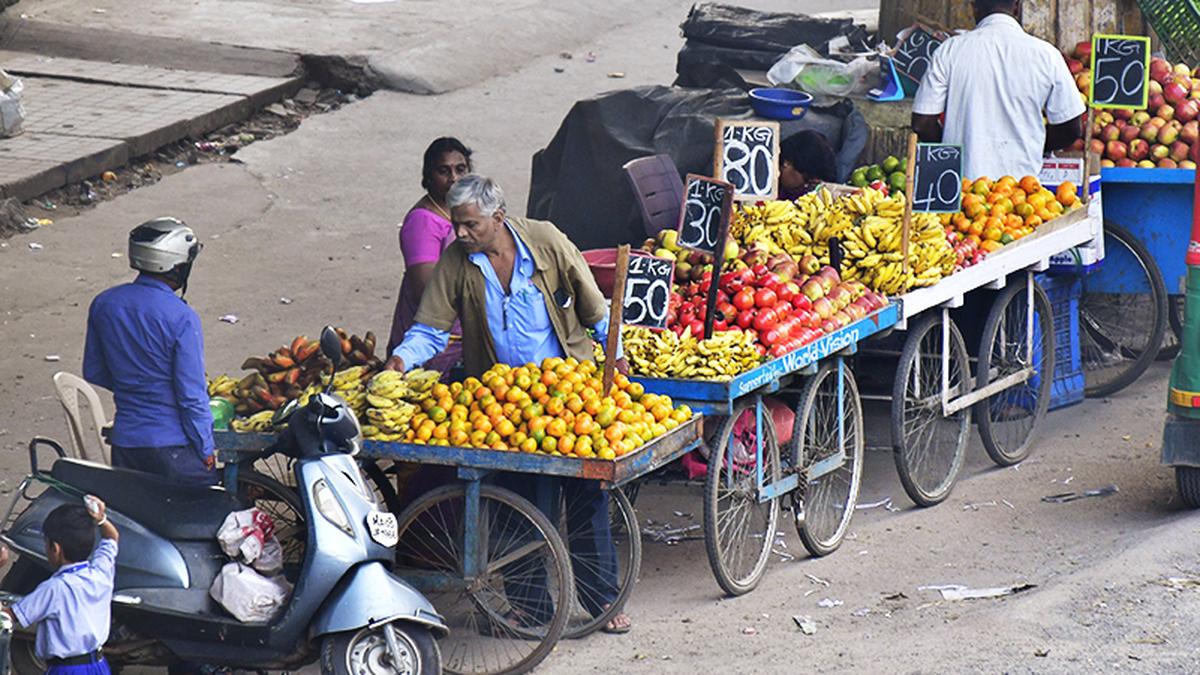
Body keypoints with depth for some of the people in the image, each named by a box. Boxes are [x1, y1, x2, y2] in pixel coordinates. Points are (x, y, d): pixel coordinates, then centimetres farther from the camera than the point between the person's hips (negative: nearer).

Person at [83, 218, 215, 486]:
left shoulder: (103, 304, 0)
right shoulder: (181, 318, -18)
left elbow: (93, 372, 11)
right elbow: (192, 394, -16)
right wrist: (206, 451, -5)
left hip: (124, 441, 6)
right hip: (173, 444, -6)